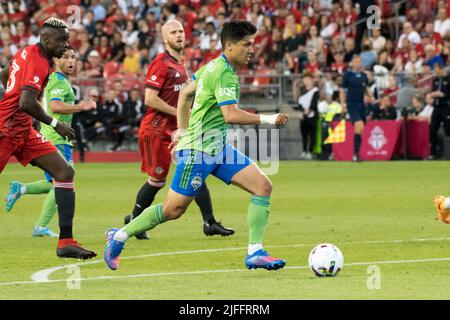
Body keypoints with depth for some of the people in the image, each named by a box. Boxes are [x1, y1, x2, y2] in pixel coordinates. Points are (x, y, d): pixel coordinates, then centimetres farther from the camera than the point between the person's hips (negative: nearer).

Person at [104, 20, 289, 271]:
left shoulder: (214, 66, 13)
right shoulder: (225, 73, -18)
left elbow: (185, 94, 23)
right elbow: (230, 115, -29)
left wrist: (182, 131, 25)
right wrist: (268, 119, -22)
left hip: (217, 148, 10)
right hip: (199, 149, -10)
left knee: (263, 186, -4)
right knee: (174, 210, -2)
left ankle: (255, 253, -7)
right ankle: (119, 237, 16)